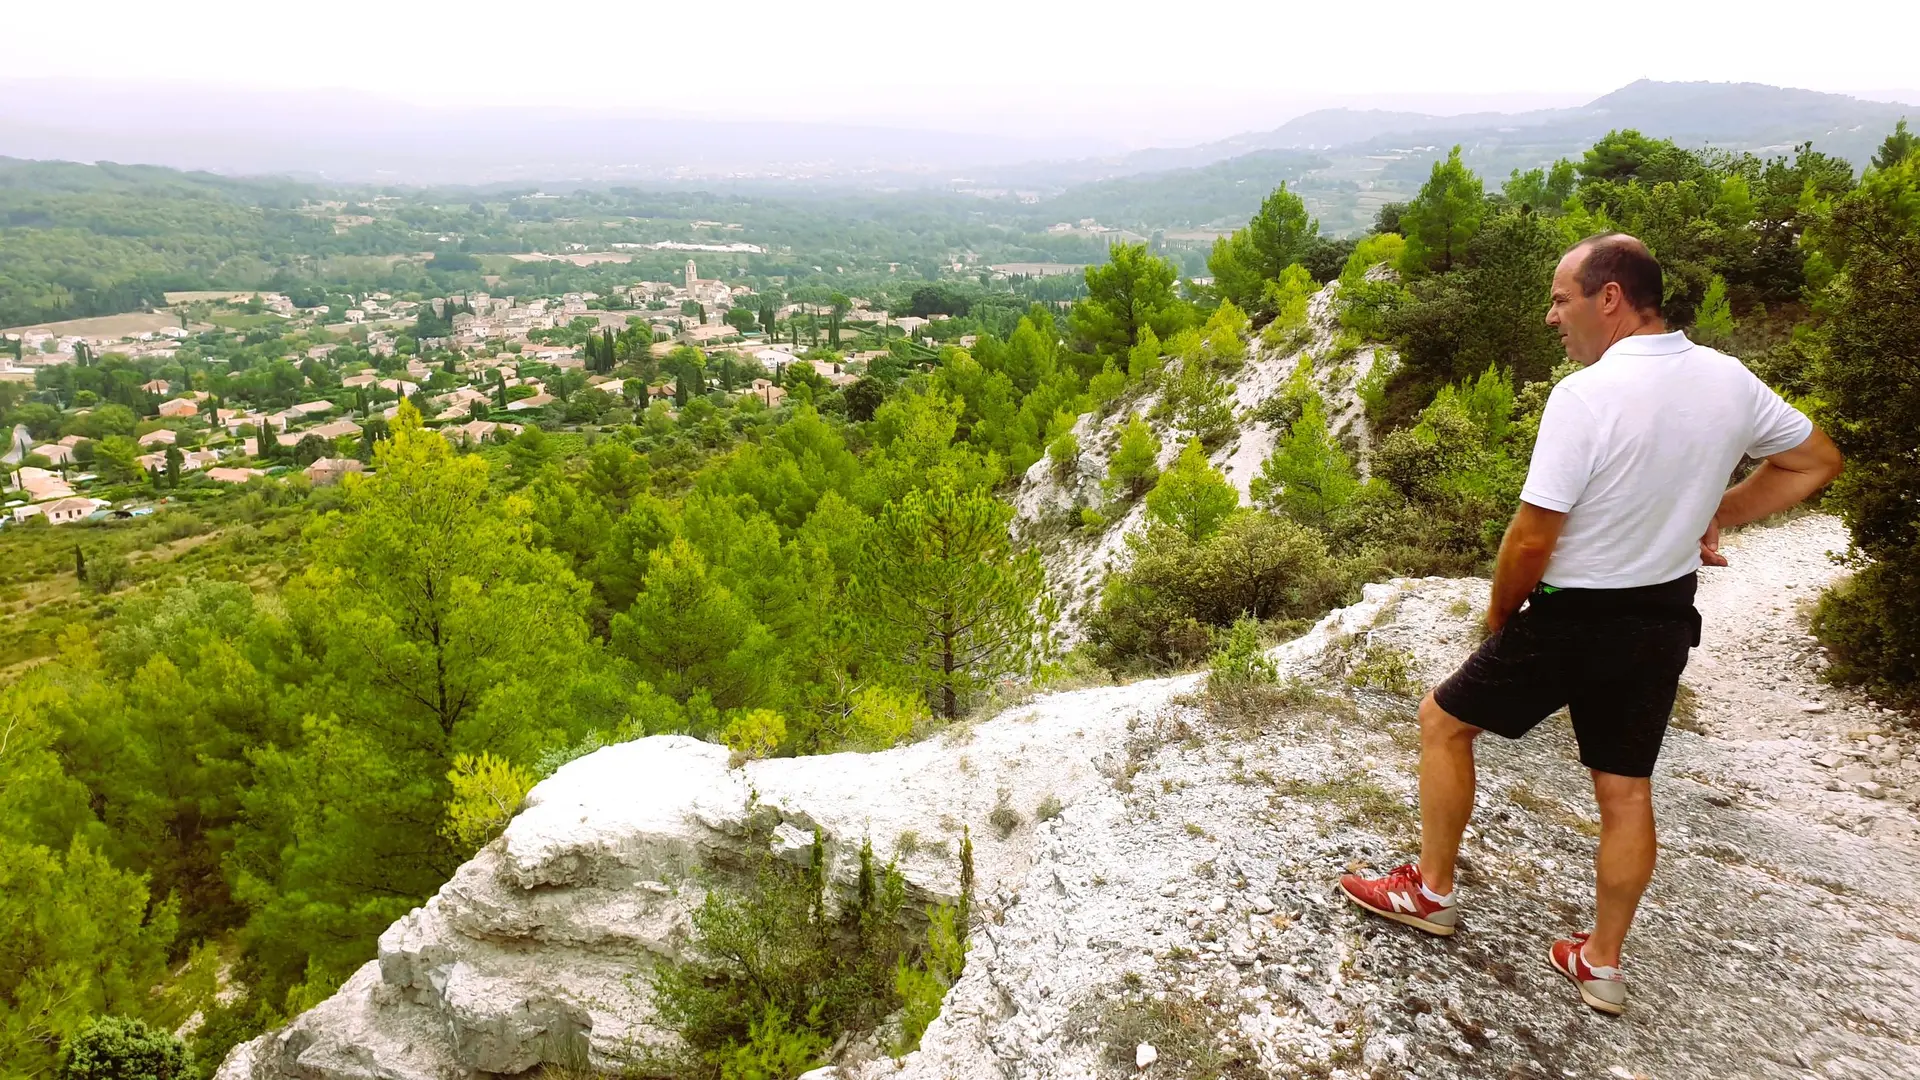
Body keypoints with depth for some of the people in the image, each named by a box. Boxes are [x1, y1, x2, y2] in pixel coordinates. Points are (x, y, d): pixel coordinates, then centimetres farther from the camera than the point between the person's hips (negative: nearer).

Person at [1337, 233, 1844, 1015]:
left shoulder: (1585, 396, -25)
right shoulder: (1729, 381, -3)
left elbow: (1531, 541, -22)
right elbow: (1817, 463, 13)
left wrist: (1499, 614, -5)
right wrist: (1718, 515, 12)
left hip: (1573, 621, -7)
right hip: (1666, 620, 7)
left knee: (1443, 720, 14)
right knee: (1626, 791, 17)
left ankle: (1431, 891, 26)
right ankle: (1602, 964, 30)